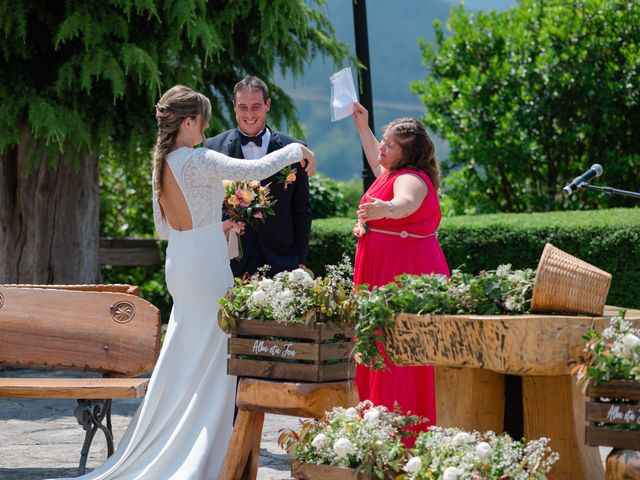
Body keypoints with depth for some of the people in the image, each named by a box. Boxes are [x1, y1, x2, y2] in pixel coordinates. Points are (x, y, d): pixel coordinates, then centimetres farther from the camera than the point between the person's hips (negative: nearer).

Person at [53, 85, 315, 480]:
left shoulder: (162, 163, 8)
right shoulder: (200, 160, -16)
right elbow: (257, 169, -24)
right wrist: (295, 150, -7)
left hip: (179, 265, 8)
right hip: (208, 268, -8)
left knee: (182, 360, 14)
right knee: (211, 362, 0)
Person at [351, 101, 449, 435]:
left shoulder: (411, 179, -15)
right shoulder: (392, 172, 17)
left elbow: (406, 202, -40)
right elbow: (378, 164, 44)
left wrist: (386, 208, -61)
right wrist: (363, 128, 46)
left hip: (406, 272, -11)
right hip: (383, 273, 11)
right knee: (379, 350, 10)